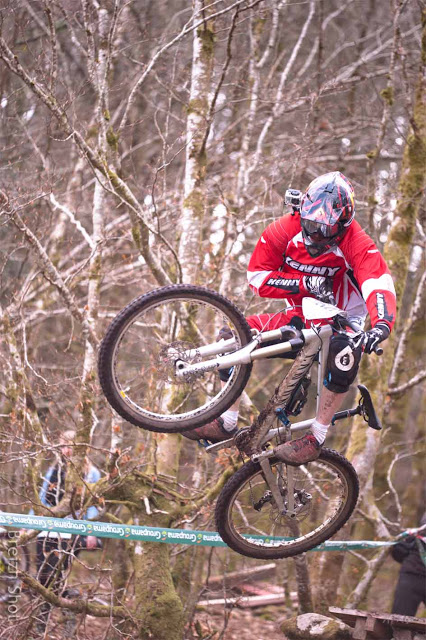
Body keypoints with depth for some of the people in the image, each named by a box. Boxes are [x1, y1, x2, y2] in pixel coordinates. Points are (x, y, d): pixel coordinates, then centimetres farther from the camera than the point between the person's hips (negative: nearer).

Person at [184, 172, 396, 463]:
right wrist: (305, 283, -25)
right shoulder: (285, 230, -12)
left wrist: (382, 324, -59)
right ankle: (227, 424, -3)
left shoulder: (357, 243, -23)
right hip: (298, 319, 4)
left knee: (345, 351, -38)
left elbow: (379, 285, -38)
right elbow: (257, 277, -11)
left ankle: (316, 438, -27)